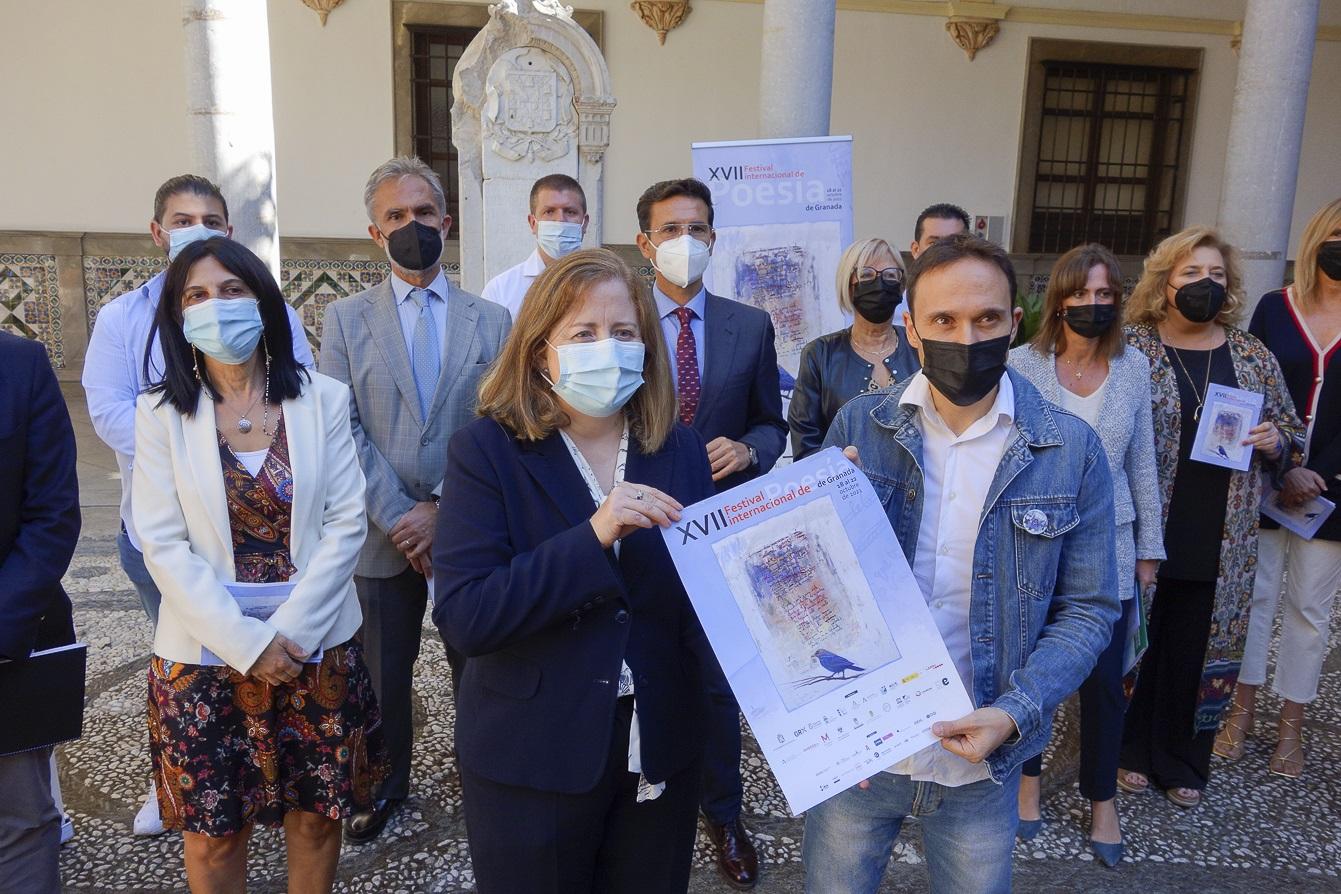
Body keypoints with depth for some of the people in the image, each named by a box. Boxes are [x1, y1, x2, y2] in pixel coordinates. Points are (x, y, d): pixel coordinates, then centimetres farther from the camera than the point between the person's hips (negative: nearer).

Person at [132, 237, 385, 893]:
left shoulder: (322, 399, -2)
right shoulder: (161, 413, -3)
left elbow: (347, 524, -4)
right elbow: (164, 547, -7)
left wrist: (287, 632, -11)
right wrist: (245, 643, -13)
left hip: (317, 648, 1)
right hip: (204, 654, 0)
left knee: (316, 813, 13)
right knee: (212, 829, 12)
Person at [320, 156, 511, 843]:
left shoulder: (490, 320, 3)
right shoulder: (346, 318, 3)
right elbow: (342, 431, -5)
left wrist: (444, 510, -13)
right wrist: (397, 516, -14)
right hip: (384, 532, 0)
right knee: (384, 672, 14)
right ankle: (386, 784, 35)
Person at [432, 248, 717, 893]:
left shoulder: (680, 451, -1)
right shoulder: (487, 451, -11)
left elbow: (701, 593, 0)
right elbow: (461, 618, -20)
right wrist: (591, 538, -30)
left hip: (661, 749, 3)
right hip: (531, 757, -3)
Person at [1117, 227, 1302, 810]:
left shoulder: (1255, 358, 8)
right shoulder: (1131, 348, -3)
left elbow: (1290, 431, 17)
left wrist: (1275, 442, -5)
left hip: (1219, 544, 3)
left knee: (1199, 650, 11)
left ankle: (1182, 762, 29)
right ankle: (1129, 751, 27)